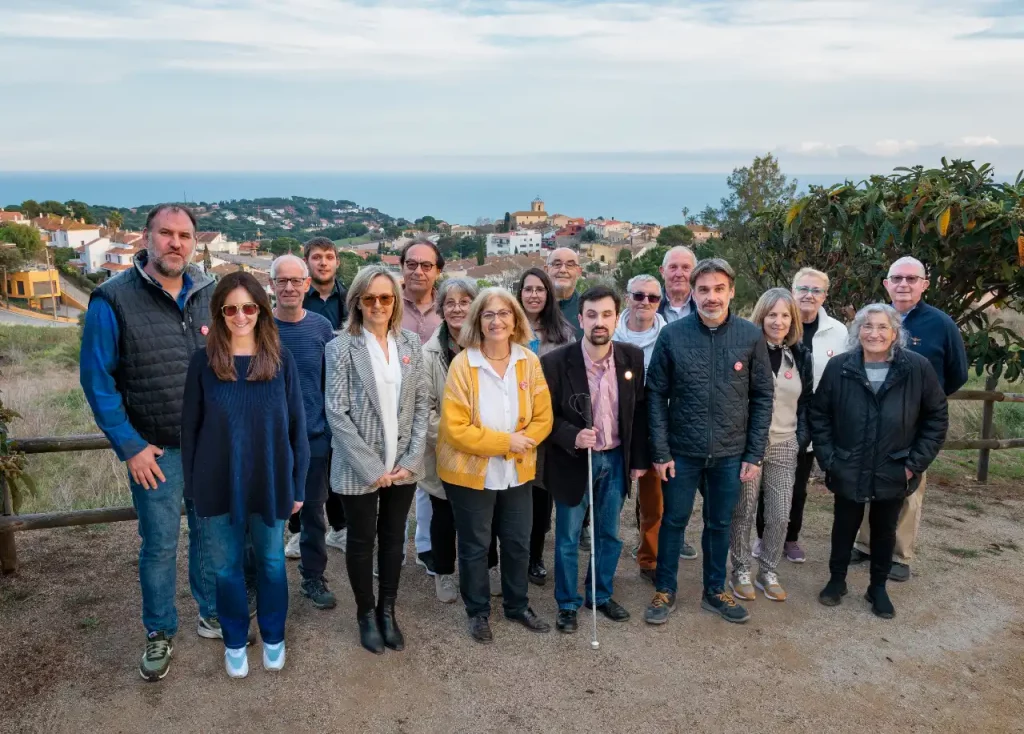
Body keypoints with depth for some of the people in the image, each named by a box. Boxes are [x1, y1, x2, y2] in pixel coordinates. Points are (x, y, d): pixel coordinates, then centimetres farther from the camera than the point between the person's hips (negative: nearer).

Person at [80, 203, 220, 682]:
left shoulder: (210, 296, 0)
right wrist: (130, 447, -12)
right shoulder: (113, 300, -12)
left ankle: (212, 614, 35)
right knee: (160, 545, 7)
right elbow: (97, 380, -10)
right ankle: (159, 633, 27)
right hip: (156, 449, -3)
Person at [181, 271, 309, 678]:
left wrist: (297, 483, -2)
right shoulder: (203, 361, -6)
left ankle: (273, 637, 36)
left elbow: (296, 424, -2)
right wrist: (191, 483, 1)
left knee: (271, 562, 16)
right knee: (226, 566, 14)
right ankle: (234, 642, 35)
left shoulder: (280, 359, -6)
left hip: (270, 482, 0)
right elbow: (190, 426, 0)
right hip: (218, 484, 0)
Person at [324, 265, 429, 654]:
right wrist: (371, 467, -14)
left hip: (402, 464, 3)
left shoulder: (411, 342, 4)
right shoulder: (341, 348, -8)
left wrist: (412, 459, -5)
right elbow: (337, 412, -11)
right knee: (361, 540, 11)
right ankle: (366, 614, 30)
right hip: (360, 468, -3)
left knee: (394, 538, 15)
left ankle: (387, 611, 32)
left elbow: (421, 404, 4)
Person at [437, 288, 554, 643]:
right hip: (471, 472, -3)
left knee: (518, 543, 16)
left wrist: (520, 442, -20)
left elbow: (543, 418, -3)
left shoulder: (529, 362, -5)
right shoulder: (463, 363, -15)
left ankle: (517, 606, 37)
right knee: (475, 546, 12)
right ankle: (478, 612, 31)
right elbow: (454, 427, -18)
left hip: (517, 471, 4)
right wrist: (504, 442, -20)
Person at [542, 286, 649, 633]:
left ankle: (602, 595, 37)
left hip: (616, 460, 3)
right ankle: (567, 604, 28)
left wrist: (639, 458, 4)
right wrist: (572, 436, -27)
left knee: (610, 535, 17)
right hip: (574, 461, -3)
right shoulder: (556, 362, -17)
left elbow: (640, 410, 3)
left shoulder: (633, 357, -6)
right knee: (568, 539, 10)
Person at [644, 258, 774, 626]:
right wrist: (660, 452, -7)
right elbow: (657, 395, -4)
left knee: (720, 524, 16)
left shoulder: (751, 336, -4)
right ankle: (665, 592, 28)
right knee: (673, 521, 11)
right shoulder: (672, 334, -8)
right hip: (682, 451, -1)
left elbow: (763, 396, 0)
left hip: (730, 453, 1)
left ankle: (715, 590, 34)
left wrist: (755, 454, -3)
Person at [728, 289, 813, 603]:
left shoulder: (801, 356, 7)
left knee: (780, 516, 5)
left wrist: (802, 438, 5)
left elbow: (806, 402, 14)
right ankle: (741, 571, 21)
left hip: (784, 447, 4)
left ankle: (768, 571, 24)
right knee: (743, 512, 4)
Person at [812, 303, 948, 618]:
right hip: (848, 471, 0)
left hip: (894, 473, 0)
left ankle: (878, 587, 35)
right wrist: (828, 458, -5)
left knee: (885, 530, 17)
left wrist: (916, 463, -5)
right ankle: (836, 580, 35)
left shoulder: (918, 368, -10)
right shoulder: (838, 367, -8)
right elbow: (819, 415, 0)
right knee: (845, 526, 16)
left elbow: (937, 417, -2)